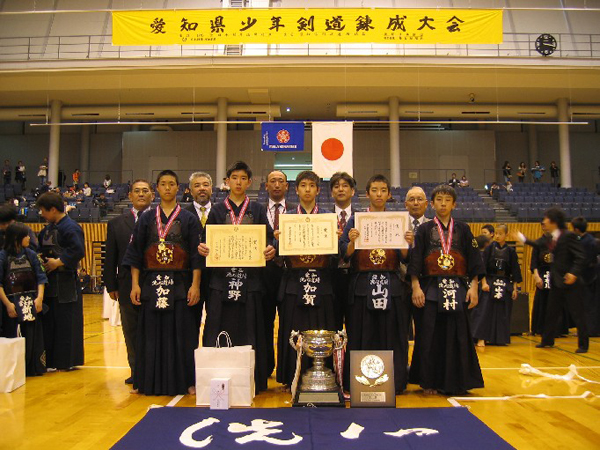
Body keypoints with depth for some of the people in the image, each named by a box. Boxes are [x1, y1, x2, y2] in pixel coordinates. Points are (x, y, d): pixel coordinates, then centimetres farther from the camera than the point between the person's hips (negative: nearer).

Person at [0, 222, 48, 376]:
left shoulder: (31, 254, 5)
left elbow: (41, 278, 5)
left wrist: (39, 298, -6)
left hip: (31, 303, 3)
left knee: (32, 338, 7)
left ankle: (32, 368, 19)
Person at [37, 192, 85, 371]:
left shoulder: (70, 227, -12)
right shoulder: (48, 228, 14)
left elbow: (78, 250, -22)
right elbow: (42, 248, 23)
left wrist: (58, 262, -17)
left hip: (65, 283, -8)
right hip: (50, 283, 9)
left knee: (66, 322, -1)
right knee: (50, 321, 12)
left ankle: (68, 361, 10)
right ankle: (52, 359, 23)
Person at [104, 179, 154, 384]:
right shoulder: (116, 223, 10)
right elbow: (110, 257, 10)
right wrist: (111, 285, 5)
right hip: (127, 286, 3)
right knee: (131, 331, 12)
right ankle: (136, 370, 24)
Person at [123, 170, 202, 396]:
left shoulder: (188, 219, 5)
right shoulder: (146, 219, 10)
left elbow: (196, 254, 0)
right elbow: (135, 253, 7)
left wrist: (195, 285, -9)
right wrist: (135, 284, -2)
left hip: (180, 284, -1)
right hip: (151, 283, 2)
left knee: (181, 333, 1)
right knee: (151, 333, 5)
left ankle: (186, 381, 10)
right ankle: (148, 381, 16)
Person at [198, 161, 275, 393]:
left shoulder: (257, 209, 11)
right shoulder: (217, 210, 11)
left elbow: (267, 239, 4)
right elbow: (208, 241, 7)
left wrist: (270, 250, -18)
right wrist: (202, 248, -16)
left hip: (250, 279, 0)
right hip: (222, 278, 0)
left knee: (249, 330, 2)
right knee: (220, 331, 0)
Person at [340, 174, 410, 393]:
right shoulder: (355, 220, 7)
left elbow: (404, 259, 6)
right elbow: (345, 255, 0)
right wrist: (351, 242, -20)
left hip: (391, 287, 1)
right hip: (362, 286, -1)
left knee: (391, 337, 4)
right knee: (362, 338, 1)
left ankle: (393, 382, 15)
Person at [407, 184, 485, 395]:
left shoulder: (463, 229, 9)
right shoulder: (424, 230, 5)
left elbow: (474, 260, 7)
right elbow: (415, 261, -1)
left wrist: (474, 287, -2)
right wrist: (416, 287, -10)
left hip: (457, 288, 2)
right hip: (431, 288, -1)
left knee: (457, 335, 3)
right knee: (431, 336, 0)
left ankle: (455, 381, 16)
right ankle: (429, 381, 12)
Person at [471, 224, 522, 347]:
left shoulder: (510, 251, 3)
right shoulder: (489, 248, -1)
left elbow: (515, 270, 6)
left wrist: (515, 288, 3)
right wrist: (484, 282, -12)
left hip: (505, 285, 2)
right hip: (489, 282, -2)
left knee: (503, 312, 6)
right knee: (485, 309, -9)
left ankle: (499, 338, 19)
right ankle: (481, 338, -6)